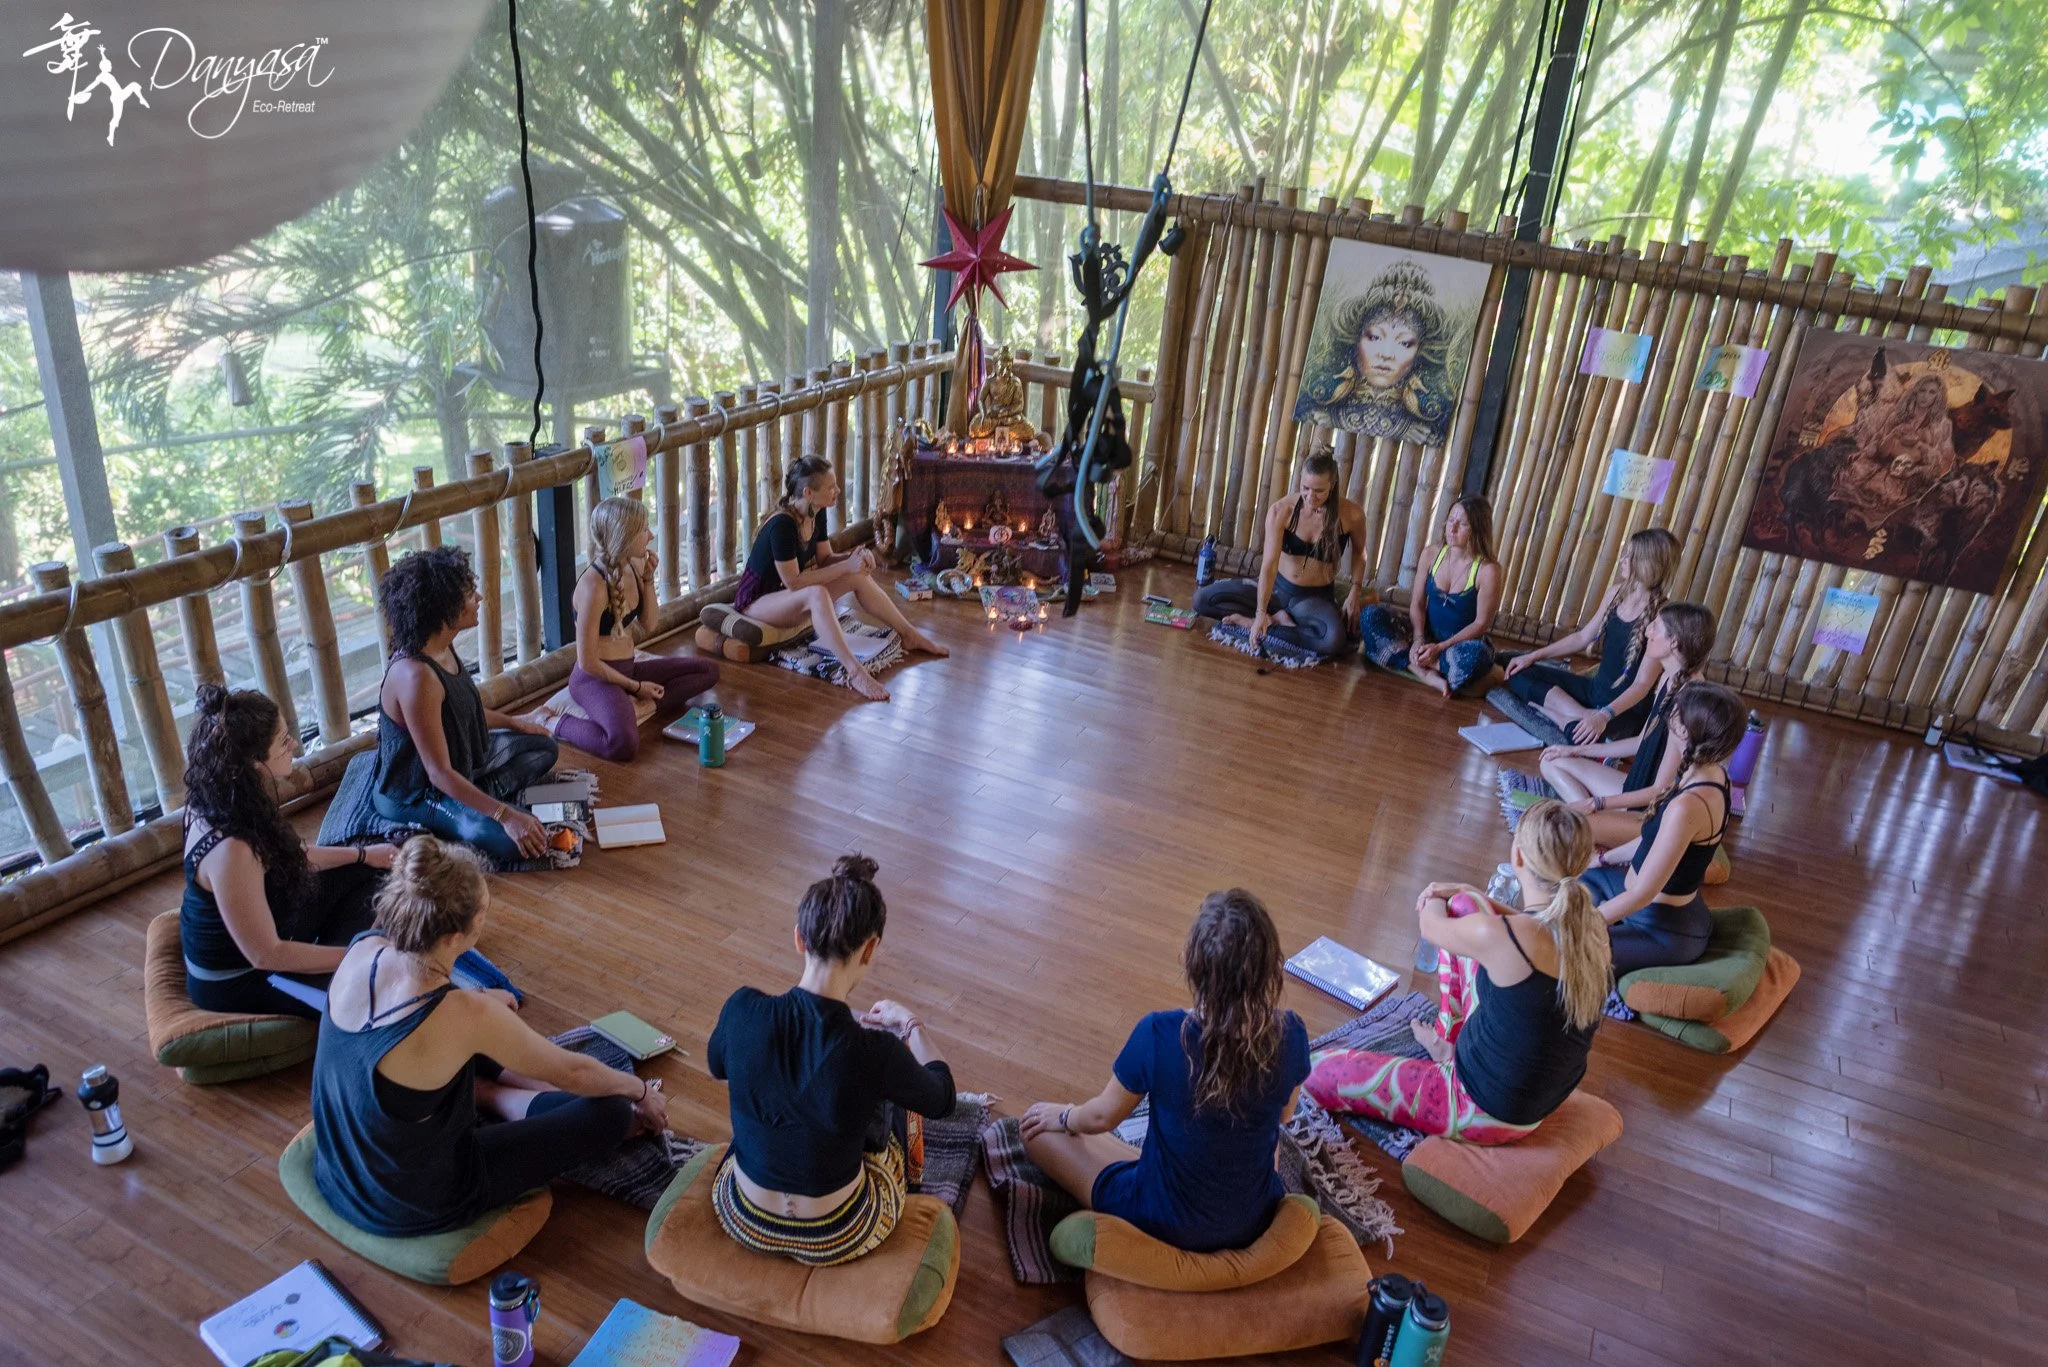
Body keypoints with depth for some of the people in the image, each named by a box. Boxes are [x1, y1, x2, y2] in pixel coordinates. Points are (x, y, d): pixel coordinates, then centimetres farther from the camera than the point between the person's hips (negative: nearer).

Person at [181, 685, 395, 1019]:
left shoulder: (226, 802, -12)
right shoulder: (231, 849, -37)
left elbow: (287, 857, 10)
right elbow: (266, 956, -28)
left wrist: (362, 854, 13)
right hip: (236, 979, -9)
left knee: (366, 874, 12)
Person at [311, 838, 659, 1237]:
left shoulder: (363, 950, -17)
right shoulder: (467, 1016, -34)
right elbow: (572, 1072, -15)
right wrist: (640, 1089, 5)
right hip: (415, 1209, -6)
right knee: (612, 1112, 2)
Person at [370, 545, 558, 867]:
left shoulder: (441, 648, -6)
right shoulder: (416, 676, -34)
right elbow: (440, 773, -33)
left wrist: (514, 723, 20)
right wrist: (506, 815, -37)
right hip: (417, 793, -10)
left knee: (543, 747, 18)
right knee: (520, 841, -25)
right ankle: (435, 828, -5)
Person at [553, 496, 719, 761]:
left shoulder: (633, 566, 0)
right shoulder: (594, 585, -23)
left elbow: (647, 625, 10)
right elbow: (588, 662, -19)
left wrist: (648, 579, -3)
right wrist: (636, 687, -10)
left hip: (628, 668, 9)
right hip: (595, 677, -9)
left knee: (709, 670, 6)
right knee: (624, 744, -35)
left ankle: (641, 706, -10)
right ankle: (558, 724, -9)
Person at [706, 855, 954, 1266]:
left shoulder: (742, 1009, -21)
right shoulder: (875, 1053, -29)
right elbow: (941, 1100, -6)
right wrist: (911, 1024, 10)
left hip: (743, 1222, 3)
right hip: (837, 1239, -2)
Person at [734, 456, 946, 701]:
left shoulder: (817, 514, -4)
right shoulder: (782, 525, -30)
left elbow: (825, 559, 6)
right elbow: (793, 582, -28)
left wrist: (854, 556, -15)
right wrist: (846, 566, -27)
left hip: (787, 595, 9)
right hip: (757, 600, -9)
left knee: (859, 576, -2)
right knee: (816, 594, -37)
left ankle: (910, 636, 8)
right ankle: (855, 672, -45)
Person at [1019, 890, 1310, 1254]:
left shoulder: (1160, 1035, -31)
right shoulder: (1290, 1035, -21)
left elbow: (1102, 1117, -12)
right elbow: (1283, 1115, 1)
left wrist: (1064, 1117, 10)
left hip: (1167, 1224, -4)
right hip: (1255, 1222, 4)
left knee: (1038, 1125, 14)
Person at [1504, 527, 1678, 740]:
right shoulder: (1616, 593, 3)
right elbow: (1583, 637, 16)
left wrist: (1605, 714, -38)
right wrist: (1534, 656, 10)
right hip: (1595, 689, 9)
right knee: (1520, 676, -2)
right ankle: (1587, 718, -14)